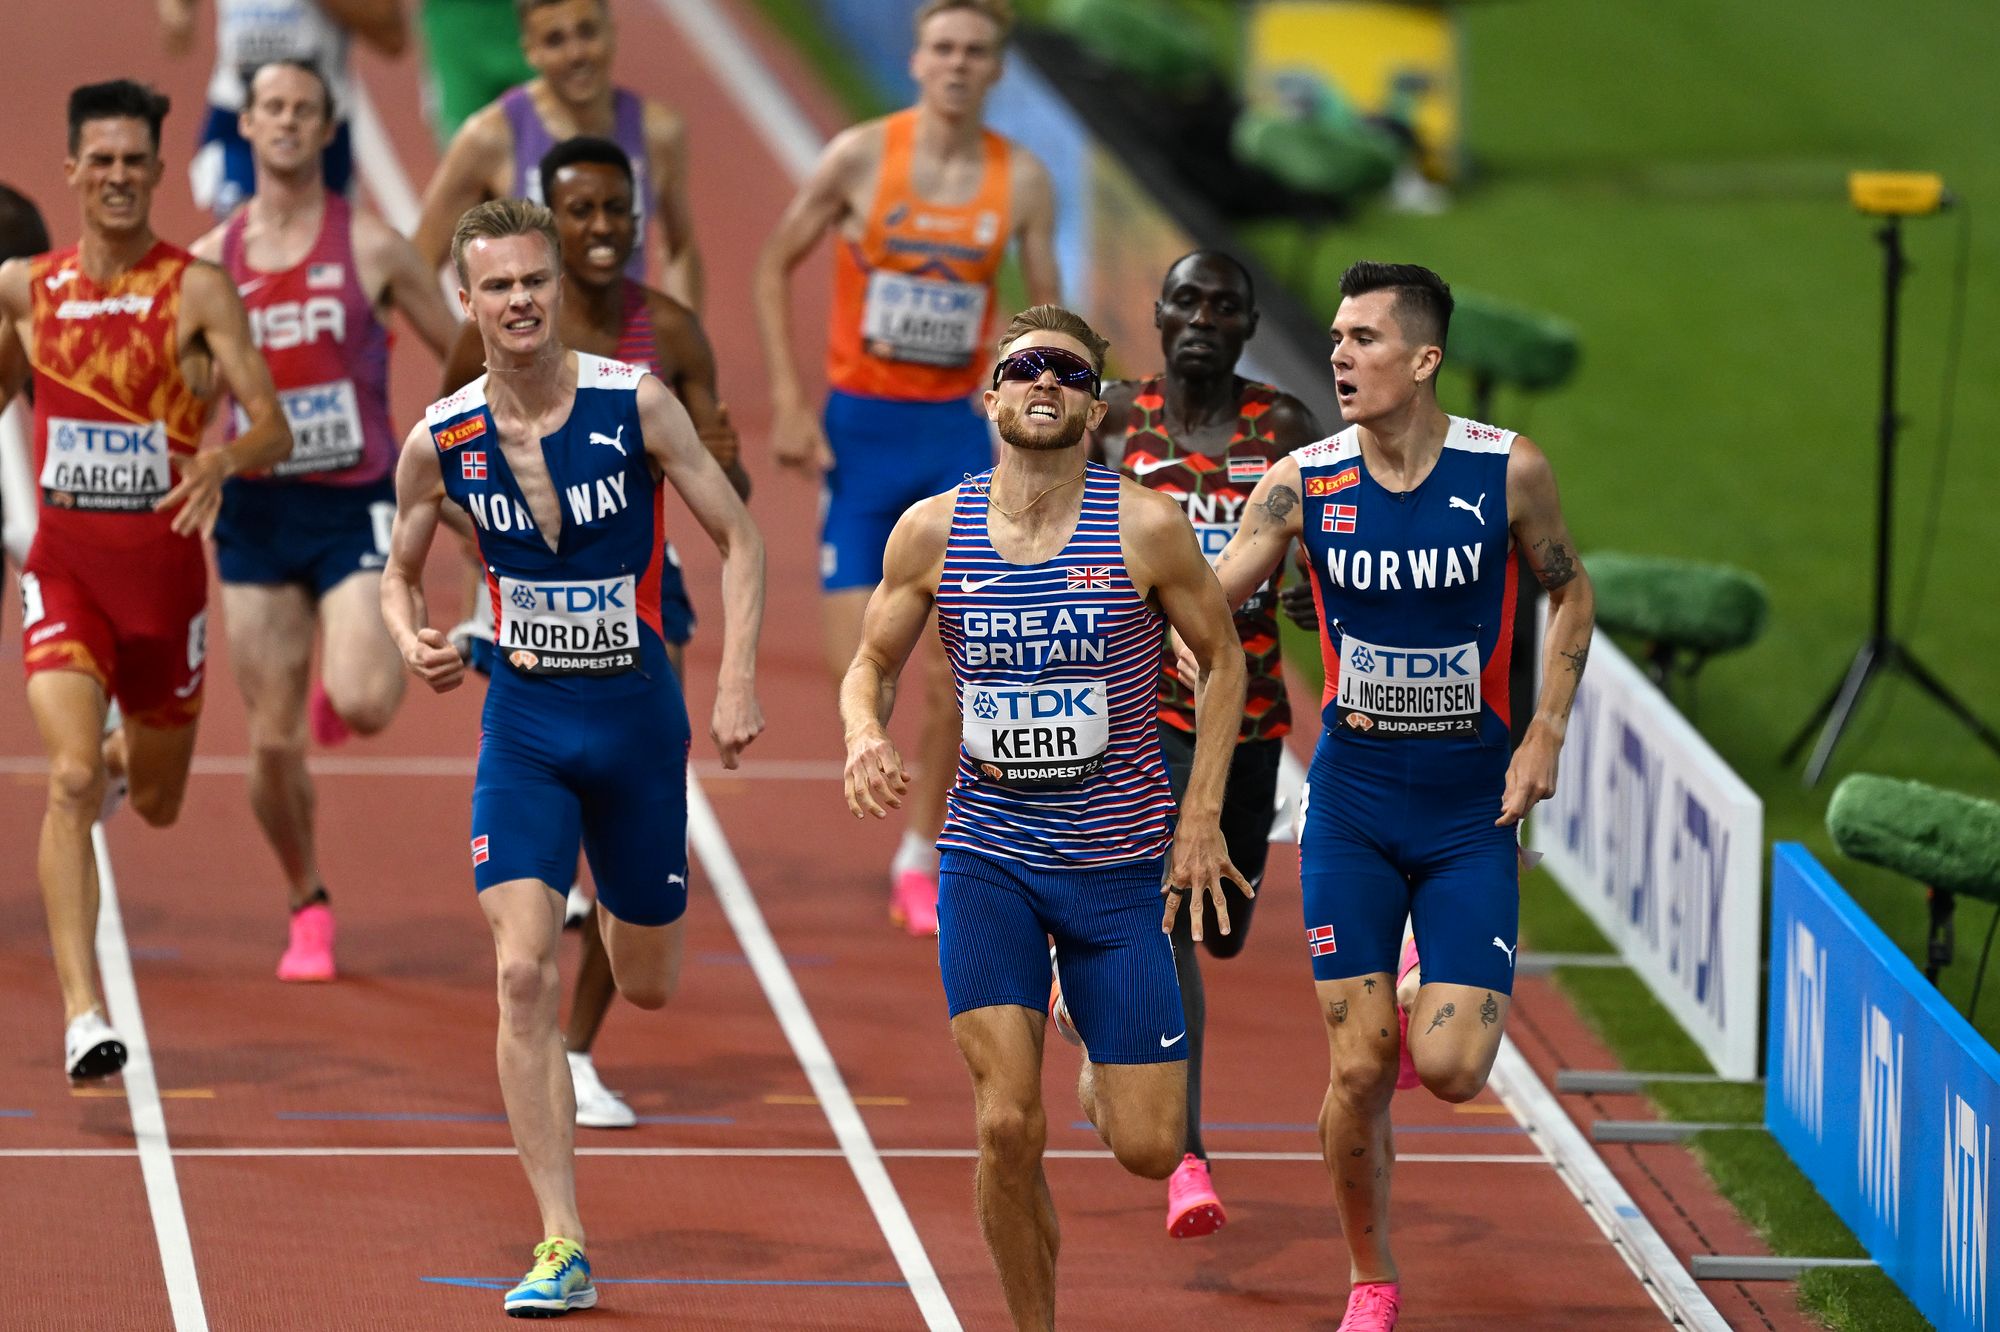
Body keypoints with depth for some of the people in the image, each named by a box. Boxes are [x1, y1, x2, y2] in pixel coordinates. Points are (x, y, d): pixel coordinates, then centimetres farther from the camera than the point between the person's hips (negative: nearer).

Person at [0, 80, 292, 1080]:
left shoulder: (198, 291, -6)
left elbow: (274, 429, -13)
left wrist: (223, 459, -33)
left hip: (165, 563, 0)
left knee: (155, 804, 17)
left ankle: (132, 751, 57)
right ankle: (82, 1015, -23)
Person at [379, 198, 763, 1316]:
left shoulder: (636, 405, -11)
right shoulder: (441, 443, -5)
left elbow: (738, 536, -4)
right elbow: (402, 572, 12)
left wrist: (739, 679, -15)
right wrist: (416, 644, -10)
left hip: (637, 716, 0)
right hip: (523, 721, 0)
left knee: (650, 986, 13)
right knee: (524, 976, -16)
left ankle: (623, 914, 54)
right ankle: (564, 1250, -14)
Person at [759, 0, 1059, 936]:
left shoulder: (1022, 182, -2)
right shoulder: (861, 157, -7)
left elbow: (1047, 316, 5)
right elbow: (775, 266, 2)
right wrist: (787, 402, -5)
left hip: (956, 430, 1)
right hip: (860, 426, -1)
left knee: (954, 666, -5)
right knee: (857, 666, -9)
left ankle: (920, 858, 9)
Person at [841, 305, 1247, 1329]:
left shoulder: (1145, 528, -8)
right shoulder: (932, 532, -3)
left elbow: (1222, 659, 5)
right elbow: (873, 661, 11)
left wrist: (1201, 814, -1)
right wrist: (864, 734, -12)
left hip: (1121, 861, 0)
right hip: (988, 859, 0)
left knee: (1147, 1148, -1)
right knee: (1007, 1124, -13)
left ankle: (1102, 1067, 36)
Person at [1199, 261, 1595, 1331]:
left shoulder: (1509, 472, -8)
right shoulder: (1304, 482, -6)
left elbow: (1569, 593, 8)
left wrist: (1544, 736, 0)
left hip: (1471, 804, -1)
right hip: (1352, 800, 1)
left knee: (1451, 1069, -11)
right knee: (1358, 1065, -3)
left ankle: (1445, 998, 28)